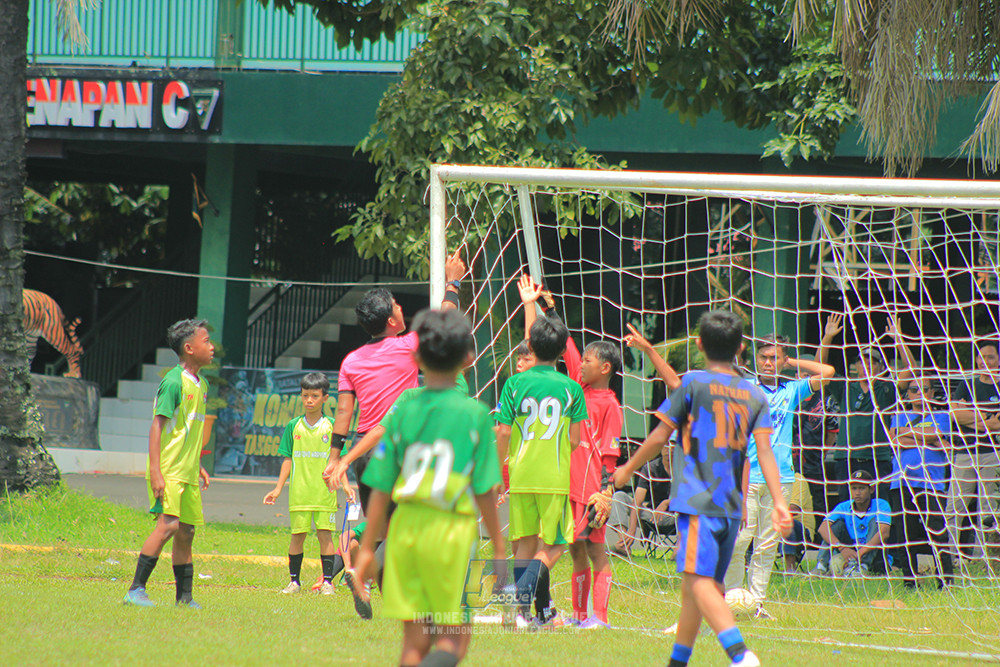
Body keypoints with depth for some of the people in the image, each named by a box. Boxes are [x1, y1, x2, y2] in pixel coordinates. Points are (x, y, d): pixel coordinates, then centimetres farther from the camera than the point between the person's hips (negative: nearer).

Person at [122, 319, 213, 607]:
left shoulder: (201, 384, 15)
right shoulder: (174, 382, -12)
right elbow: (157, 426, -15)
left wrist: (198, 466, 27)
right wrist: (156, 471, -21)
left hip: (187, 473, 9)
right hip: (168, 471, -9)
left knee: (186, 532, 9)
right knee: (168, 524, -18)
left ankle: (184, 596, 16)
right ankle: (136, 590, -17)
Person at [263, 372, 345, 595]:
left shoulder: (331, 426, 3)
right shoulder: (294, 426, 7)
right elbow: (288, 460, 11)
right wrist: (278, 488, 7)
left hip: (325, 492, -1)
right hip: (299, 492, 1)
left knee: (325, 534, -3)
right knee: (297, 535, 2)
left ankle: (327, 581, 3)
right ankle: (294, 581, 12)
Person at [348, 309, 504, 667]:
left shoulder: (402, 413, 4)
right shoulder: (475, 415, -4)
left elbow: (380, 489, 4)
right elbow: (485, 490, -5)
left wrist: (367, 550, 10)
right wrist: (498, 547, 5)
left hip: (406, 527, 3)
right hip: (451, 530, -3)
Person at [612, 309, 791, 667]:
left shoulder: (694, 383, -2)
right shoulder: (755, 395, 11)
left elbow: (659, 437, 1)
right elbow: (764, 450, 1)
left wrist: (627, 469, 15)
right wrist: (779, 502, -4)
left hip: (697, 500, -6)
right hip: (732, 504, 6)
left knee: (700, 580, -17)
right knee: (693, 585, 18)